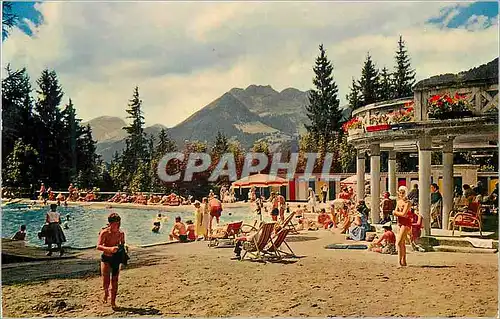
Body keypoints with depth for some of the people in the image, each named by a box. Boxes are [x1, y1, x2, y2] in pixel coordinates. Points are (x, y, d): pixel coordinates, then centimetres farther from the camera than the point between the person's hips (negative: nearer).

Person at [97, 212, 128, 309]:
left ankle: (113, 302, 22)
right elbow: (98, 246, -24)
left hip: (116, 258, 3)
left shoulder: (121, 233, -2)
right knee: (106, 282, -7)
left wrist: (123, 251, -7)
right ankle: (106, 293, 28)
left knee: (115, 281, 7)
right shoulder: (104, 233, -15)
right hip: (106, 258, -3)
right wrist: (109, 249, -39)